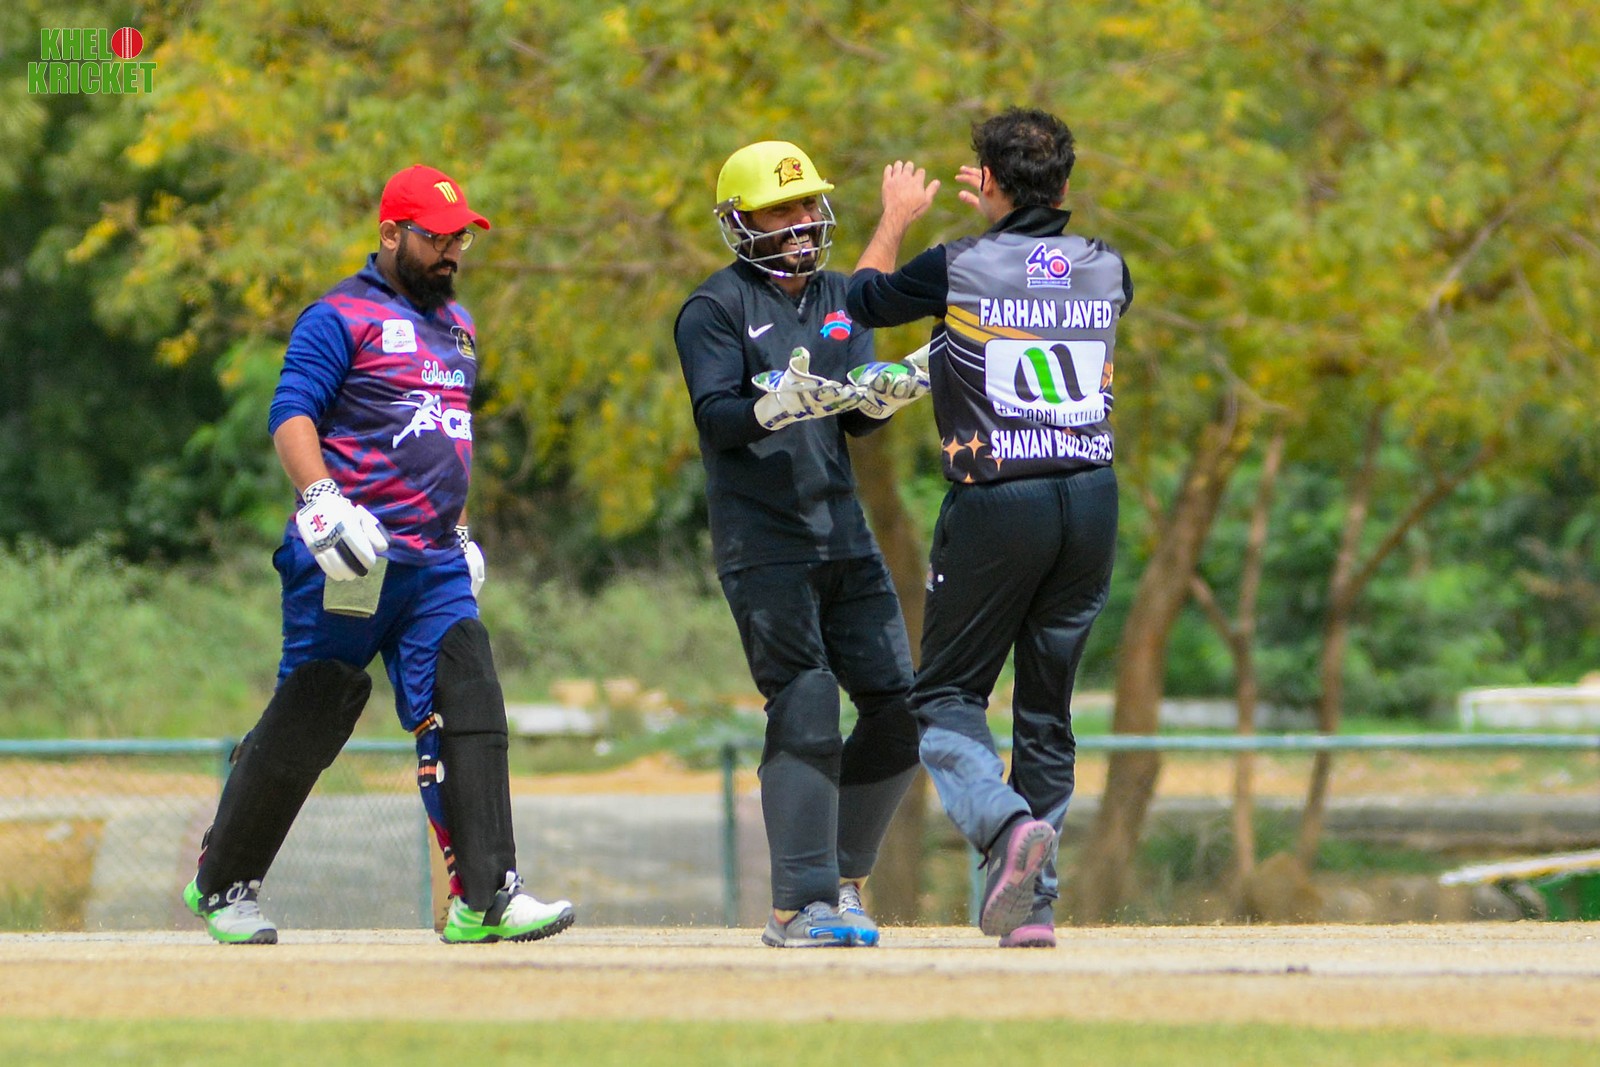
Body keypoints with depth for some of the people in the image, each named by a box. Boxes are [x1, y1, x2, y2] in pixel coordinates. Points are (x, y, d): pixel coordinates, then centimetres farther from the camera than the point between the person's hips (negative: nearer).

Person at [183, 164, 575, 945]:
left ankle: (485, 897, -14)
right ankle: (221, 882, 15)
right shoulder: (341, 317, -5)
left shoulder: (456, 324, 20)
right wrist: (322, 502, -29)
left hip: (435, 564, 7)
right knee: (308, 720, -1)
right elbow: (290, 414, -15)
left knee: (469, 709, -9)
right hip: (351, 560, -7)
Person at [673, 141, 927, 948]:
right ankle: (800, 903, -11)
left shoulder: (837, 298, 15)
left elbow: (858, 417, 9)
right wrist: (781, 404, -33)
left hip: (841, 529, 7)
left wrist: (886, 393, -13)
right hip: (761, 541, -6)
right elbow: (717, 416, -15)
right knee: (804, 709, -13)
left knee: (899, 708, 3)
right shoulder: (716, 309, -3)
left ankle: (837, 874, 18)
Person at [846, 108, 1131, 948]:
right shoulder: (1106, 270, 6)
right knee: (1047, 705, 13)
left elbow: (861, 302, 13)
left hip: (994, 502, -4)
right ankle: (1031, 900, 8)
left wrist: (898, 218, 28)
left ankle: (1005, 822, -22)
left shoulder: (959, 267, -7)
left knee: (946, 694, 6)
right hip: (1093, 500, 4)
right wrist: (1003, 221, 39)